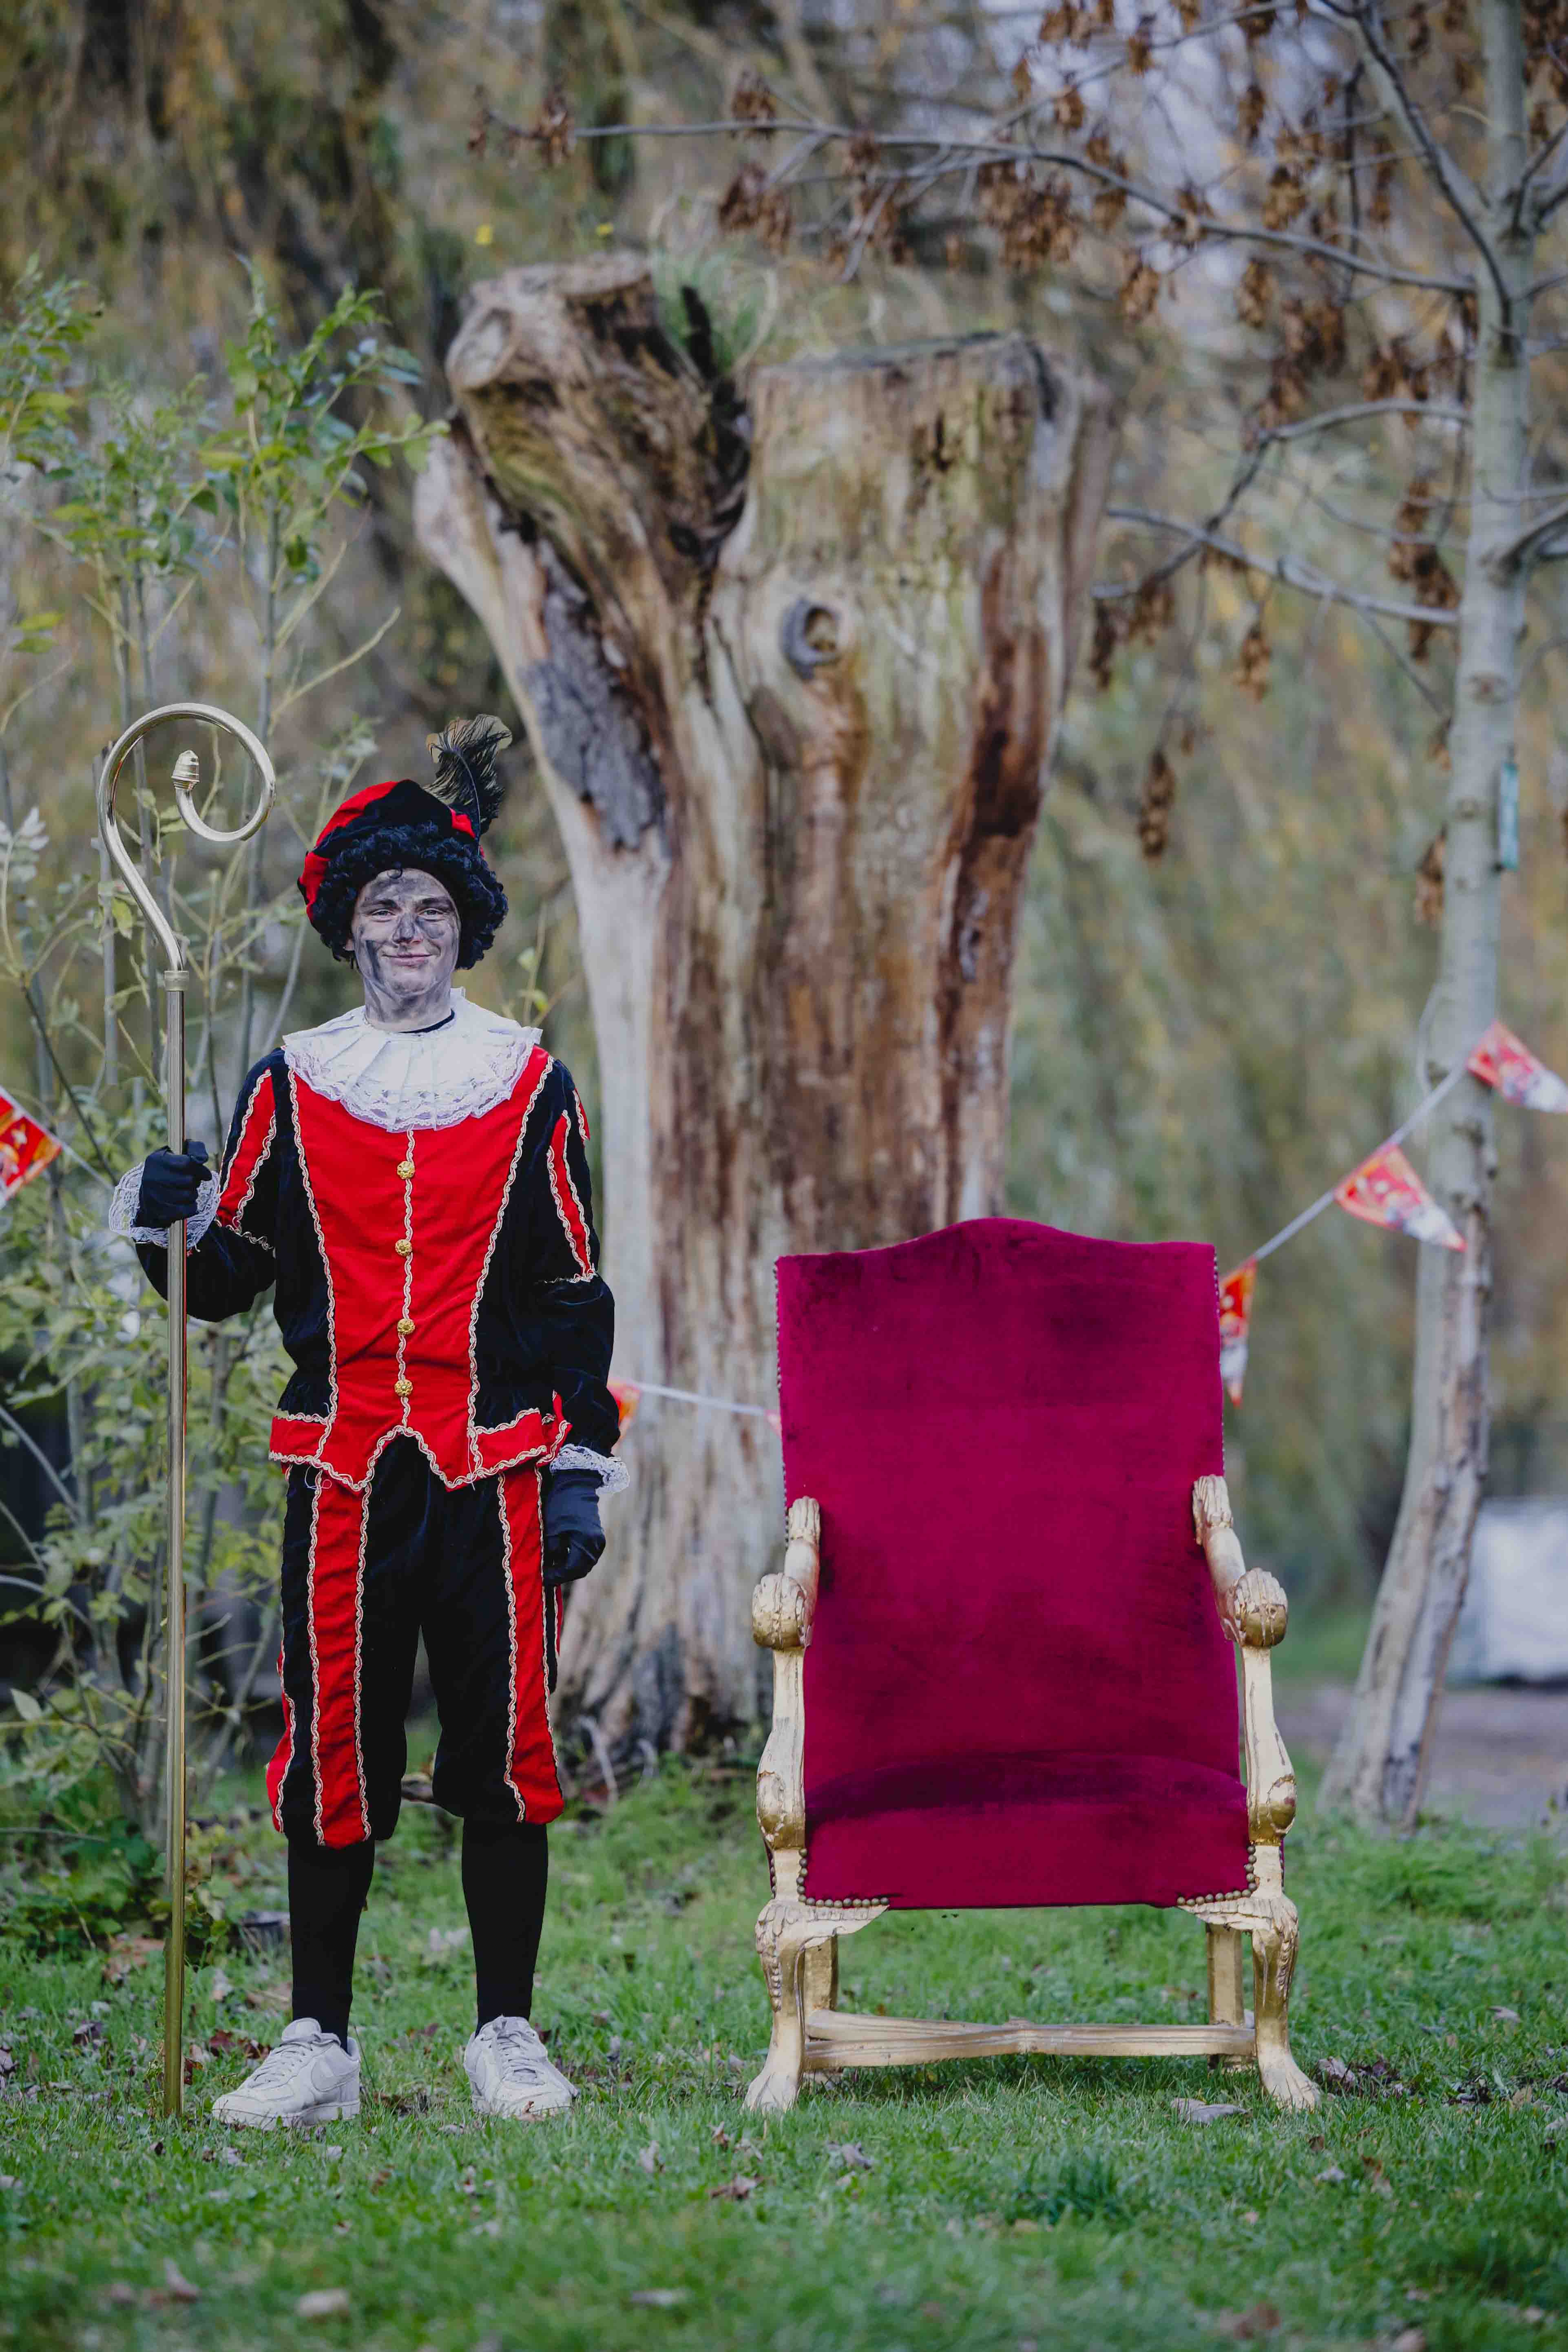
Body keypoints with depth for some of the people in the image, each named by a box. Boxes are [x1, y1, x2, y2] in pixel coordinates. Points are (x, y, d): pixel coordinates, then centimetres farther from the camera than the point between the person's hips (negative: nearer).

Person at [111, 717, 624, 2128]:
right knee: (332, 1747, 1)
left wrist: (582, 1466, 2)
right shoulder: (293, 1084, 8)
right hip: (340, 1469, 1)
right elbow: (233, 1280, 9)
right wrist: (176, 1228, -13)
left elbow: (575, 1294, 7)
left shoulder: (530, 1084, 7)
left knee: (503, 1741, 0)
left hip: (495, 1465, -1)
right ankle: (319, 2042, 9)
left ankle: (507, 2035, 10)